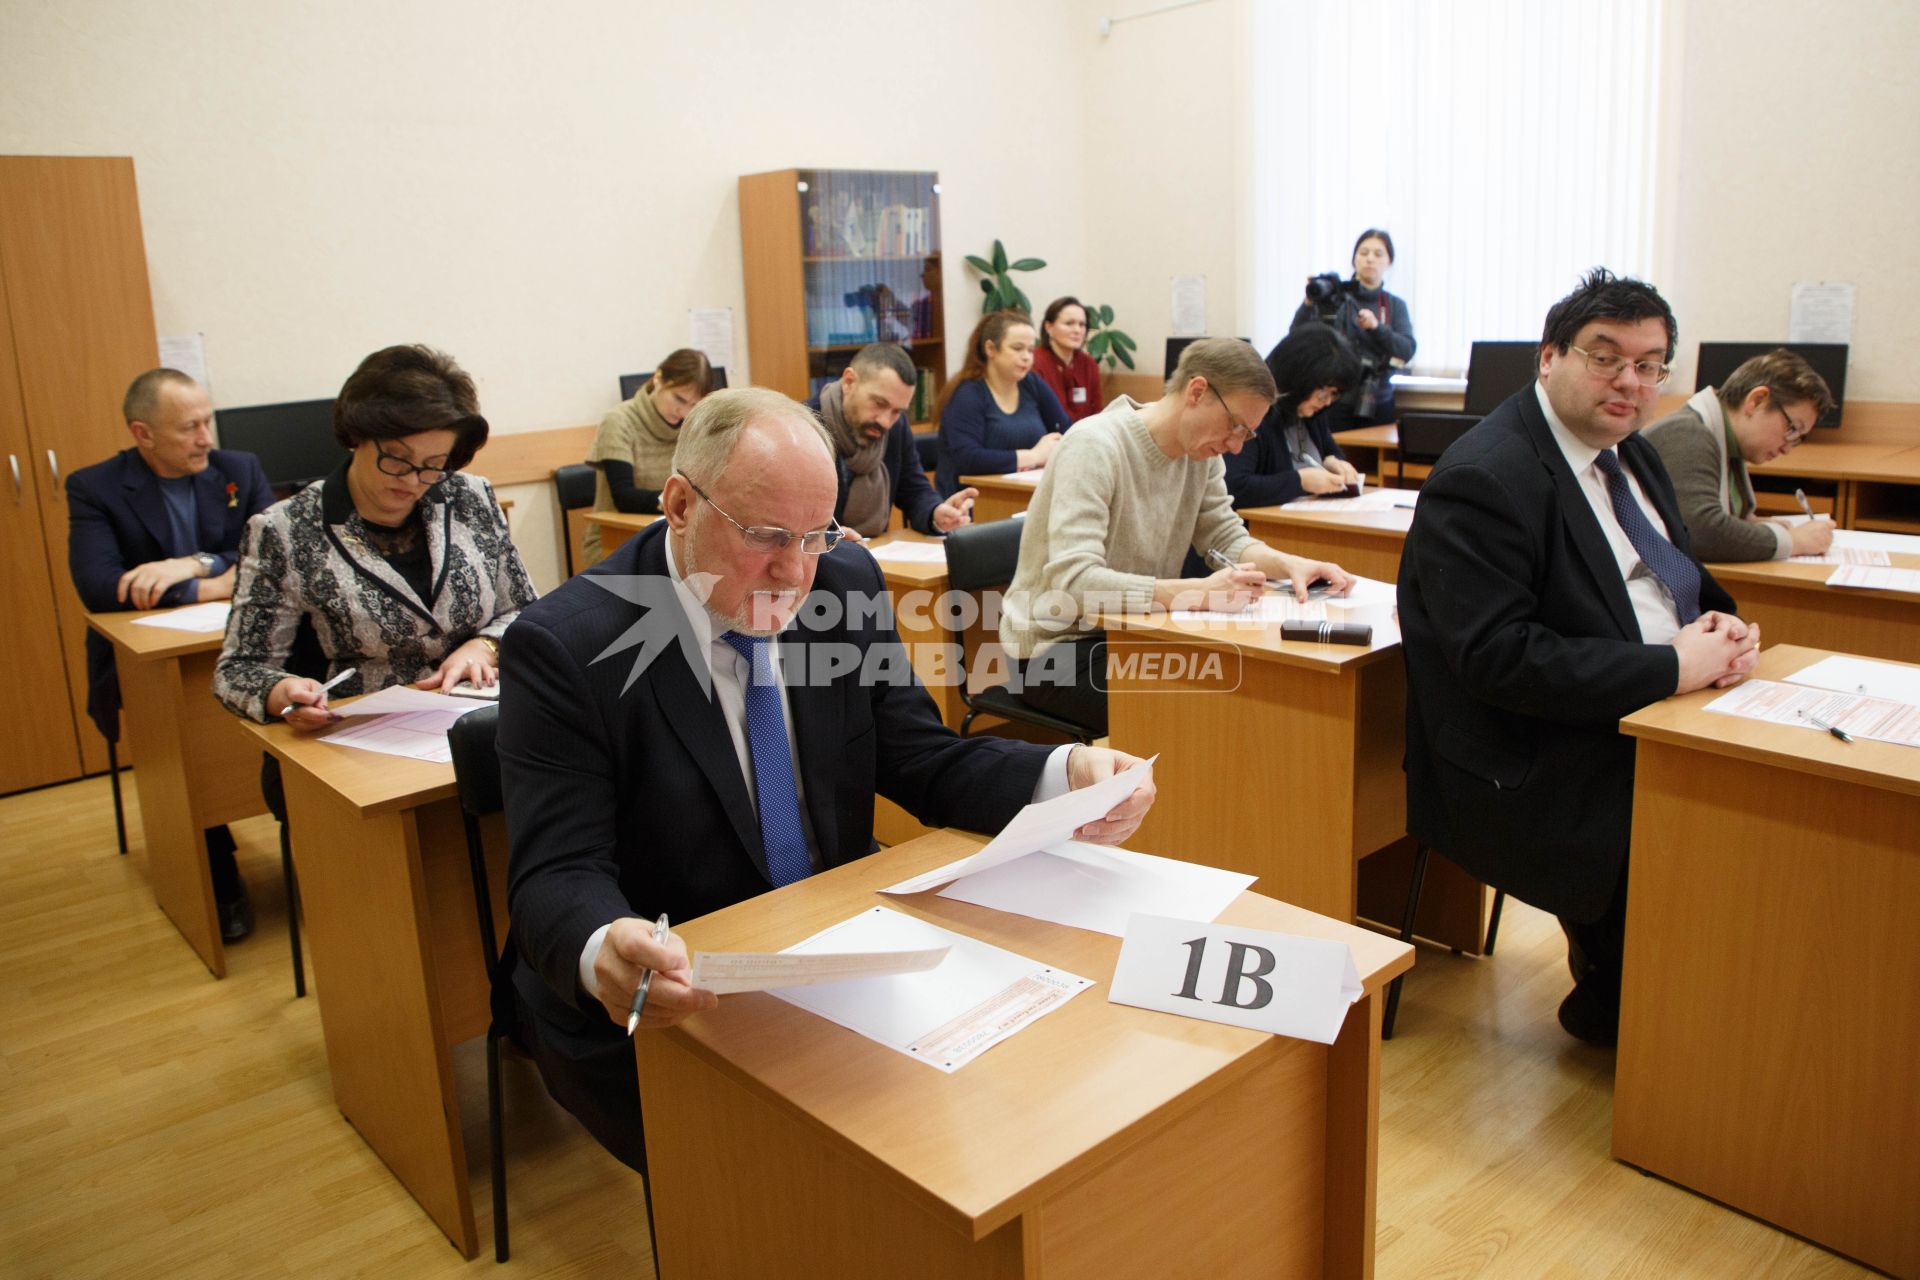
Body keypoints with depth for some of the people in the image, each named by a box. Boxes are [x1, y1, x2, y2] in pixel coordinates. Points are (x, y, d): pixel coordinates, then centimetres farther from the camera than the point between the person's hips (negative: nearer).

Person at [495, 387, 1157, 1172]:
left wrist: (1067, 777, -19)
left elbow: (923, 762, 1)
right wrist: (602, 957, -44)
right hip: (644, 1014, -4)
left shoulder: (844, 586, -1)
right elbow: (558, 872, -20)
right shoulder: (565, 649, -15)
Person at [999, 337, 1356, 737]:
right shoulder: (1095, 447, -22)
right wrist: (1200, 592, -40)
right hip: (1058, 647, -8)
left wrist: (1289, 564, -14)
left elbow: (1226, 537, 7)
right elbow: (1073, 582, -32)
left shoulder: (1200, 450, 2)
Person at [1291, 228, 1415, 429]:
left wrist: (1376, 327, -17)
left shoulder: (1395, 305, 12)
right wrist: (1309, 304, -23)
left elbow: (1407, 351, -2)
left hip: (1376, 403, 2)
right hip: (1336, 402, -2)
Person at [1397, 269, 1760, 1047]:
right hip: (1532, 775, -9)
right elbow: (1496, 657, -24)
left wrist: (1719, 625, -2)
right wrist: (1672, 668, -20)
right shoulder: (1484, 479, -16)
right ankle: (1613, 1005, 9)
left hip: (1643, 725, 9)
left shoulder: (1627, 454, 13)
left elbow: (1680, 582, 22)